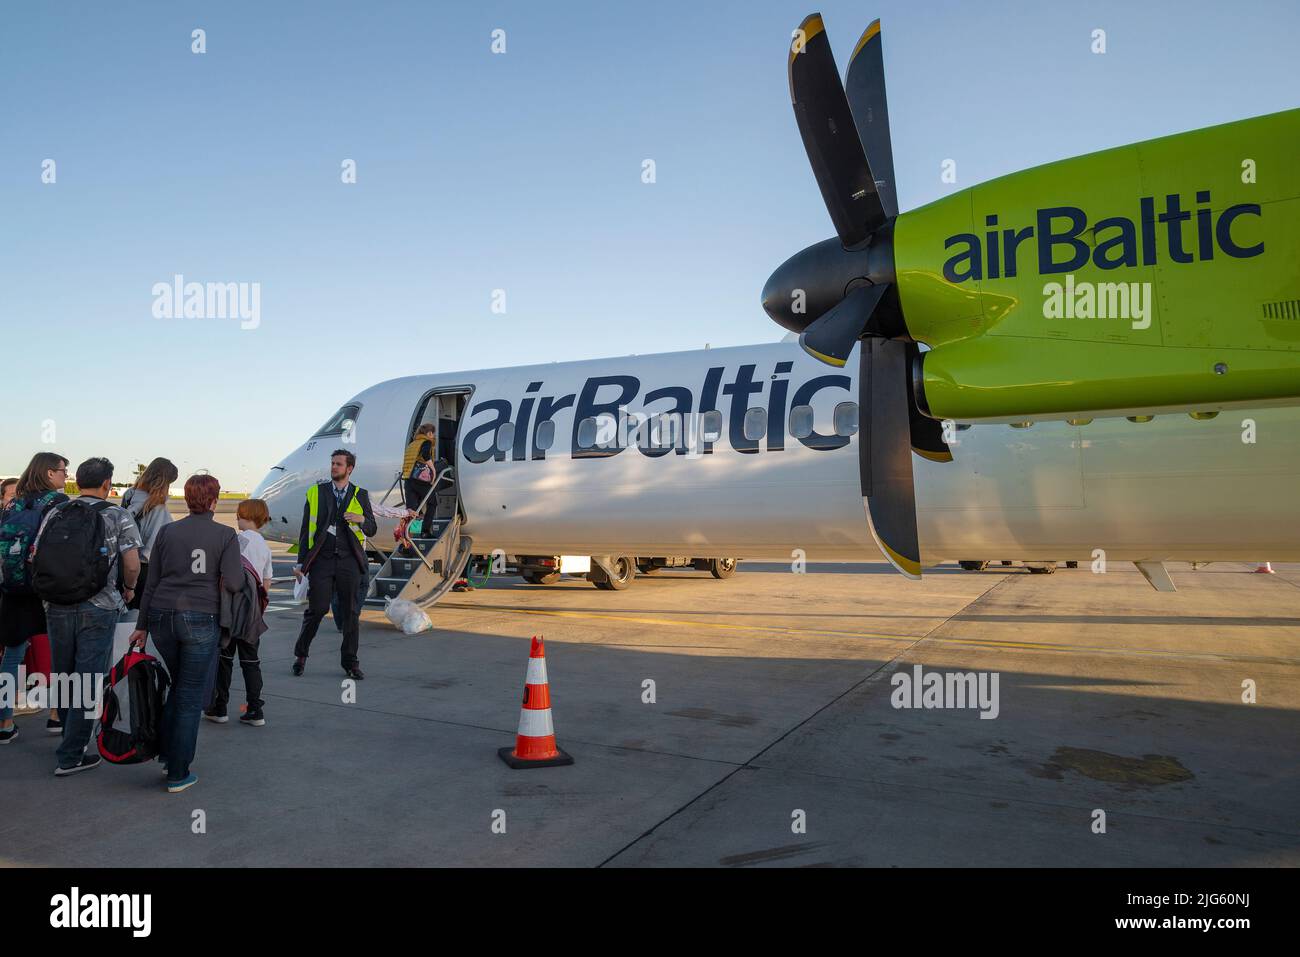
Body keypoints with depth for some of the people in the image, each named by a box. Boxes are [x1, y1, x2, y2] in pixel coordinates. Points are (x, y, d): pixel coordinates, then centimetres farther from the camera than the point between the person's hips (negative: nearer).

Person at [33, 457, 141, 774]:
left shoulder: (53, 514, 6)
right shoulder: (117, 516, -5)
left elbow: (35, 558, 4)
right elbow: (132, 563, -9)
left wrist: (56, 585, 19)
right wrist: (129, 589, 9)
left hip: (56, 607, 5)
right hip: (97, 609, -4)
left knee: (62, 676, 19)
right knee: (88, 681, 3)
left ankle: (71, 739, 36)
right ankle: (70, 756, 7)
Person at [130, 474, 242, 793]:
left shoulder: (167, 532, 6)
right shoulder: (225, 535, -4)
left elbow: (151, 583, 8)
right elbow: (233, 584, -12)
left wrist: (141, 626, 14)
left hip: (162, 616, 4)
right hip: (200, 620, -4)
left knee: (176, 685, 25)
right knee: (190, 697, 7)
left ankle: (166, 751, 28)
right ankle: (178, 774, 12)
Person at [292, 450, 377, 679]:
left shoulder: (360, 495, 10)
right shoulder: (315, 493, 9)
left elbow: (372, 530, 11)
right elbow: (305, 529, 9)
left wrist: (362, 520, -12)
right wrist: (301, 562, 4)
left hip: (349, 560, 1)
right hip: (321, 559, -1)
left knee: (351, 612, 3)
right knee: (317, 609, -4)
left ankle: (350, 661, 13)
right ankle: (301, 654, 17)